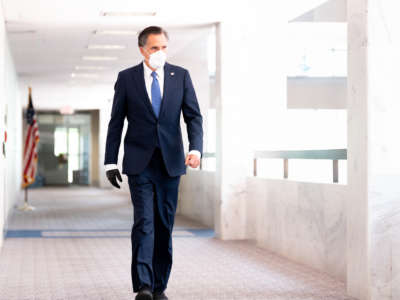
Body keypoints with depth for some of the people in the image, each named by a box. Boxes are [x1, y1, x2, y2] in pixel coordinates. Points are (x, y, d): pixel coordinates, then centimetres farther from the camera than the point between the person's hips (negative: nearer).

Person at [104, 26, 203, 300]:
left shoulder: (181, 76, 6)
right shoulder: (126, 78, 3)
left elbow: (194, 116, 3)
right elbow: (116, 123, 5)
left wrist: (196, 148, -14)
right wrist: (111, 162, 0)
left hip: (170, 162, 2)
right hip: (139, 162, -2)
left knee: (165, 224, 6)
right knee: (144, 221, -12)